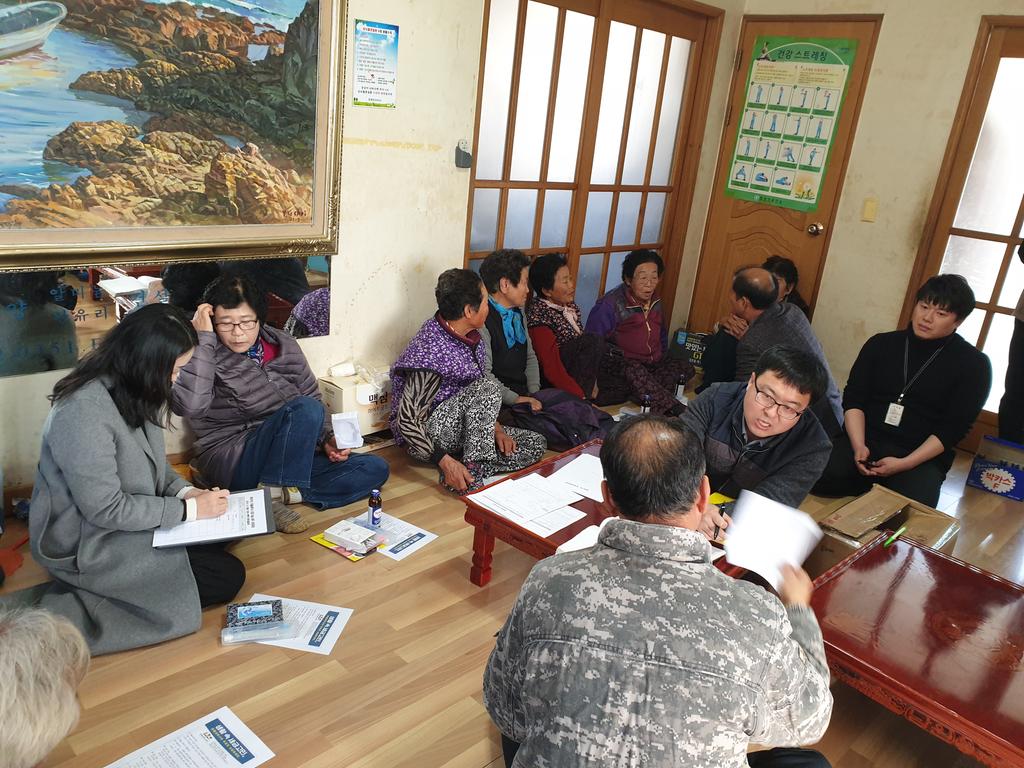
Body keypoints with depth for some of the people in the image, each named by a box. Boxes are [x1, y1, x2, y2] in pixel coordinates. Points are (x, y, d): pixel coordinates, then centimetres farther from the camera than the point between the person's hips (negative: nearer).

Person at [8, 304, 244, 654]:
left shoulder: (132, 390, -2)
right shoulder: (83, 413, -30)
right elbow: (106, 510, -26)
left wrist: (184, 490, -6)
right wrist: (187, 509, -20)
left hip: (131, 518, 9)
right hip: (91, 545, -9)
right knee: (226, 578, -12)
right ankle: (58, 617, -9)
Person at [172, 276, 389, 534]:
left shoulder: (284, 346, 6)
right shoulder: (204, 356, -9)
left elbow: (314, 397, 16)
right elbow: (189, 407, -29)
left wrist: (328, 438, -1)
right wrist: (204, 340, -25)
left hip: (290, 456, 7)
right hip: (232, 463, -6)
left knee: (374, 469, -7)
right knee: (304, 409, -29)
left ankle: (279, 492, -18)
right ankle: (269, 494, -22)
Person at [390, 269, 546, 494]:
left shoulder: (469, 336, 2)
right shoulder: (431, 351, -26)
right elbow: (407, 421, -26)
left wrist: (495, 428, 1)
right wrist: (445, 462, -32)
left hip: (461, 428, 9)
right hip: (426, 436, -9)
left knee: (535, 444, -2)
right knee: (487, 387, -31)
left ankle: (463, 474, -14)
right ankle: (473, 473, -27)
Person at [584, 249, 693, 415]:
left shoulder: (655, 302, 11)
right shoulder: (610, 305, -12)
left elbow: (662, 335, 27)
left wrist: (661, 357, 15)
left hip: (653, 364, 7)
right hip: (620, 363, -7)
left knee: (685, 368, -15)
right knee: (634, 371, -39)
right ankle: (675, 410, -47)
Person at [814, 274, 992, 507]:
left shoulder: (973, 364, 3)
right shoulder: (881, 344, 11)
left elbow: (955, 427, -4)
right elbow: (854, 398, 6)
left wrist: (904, 464, -16)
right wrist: (858, 446, -13)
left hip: (922, 456, -1)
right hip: (865, 441, 2)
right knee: (819, 477, -29)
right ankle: (878, 486, 0)